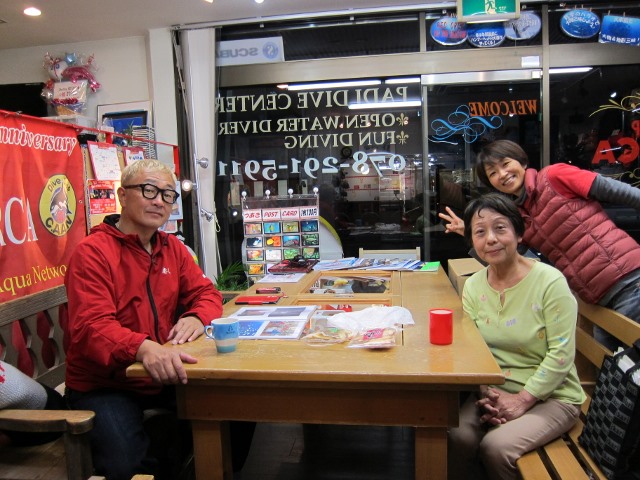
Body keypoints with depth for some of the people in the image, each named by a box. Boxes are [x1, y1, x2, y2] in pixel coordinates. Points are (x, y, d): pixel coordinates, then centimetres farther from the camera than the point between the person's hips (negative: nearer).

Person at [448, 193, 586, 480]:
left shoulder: (550, 282, -15)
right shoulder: (473, 286, 1)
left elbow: (561, 355, -15)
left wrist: (521, 401, -17)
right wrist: (486, 392, -13)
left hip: (552, 397, -3)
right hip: (495, 391, 4)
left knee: (495, 446, -25)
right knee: (457, 437, -22)